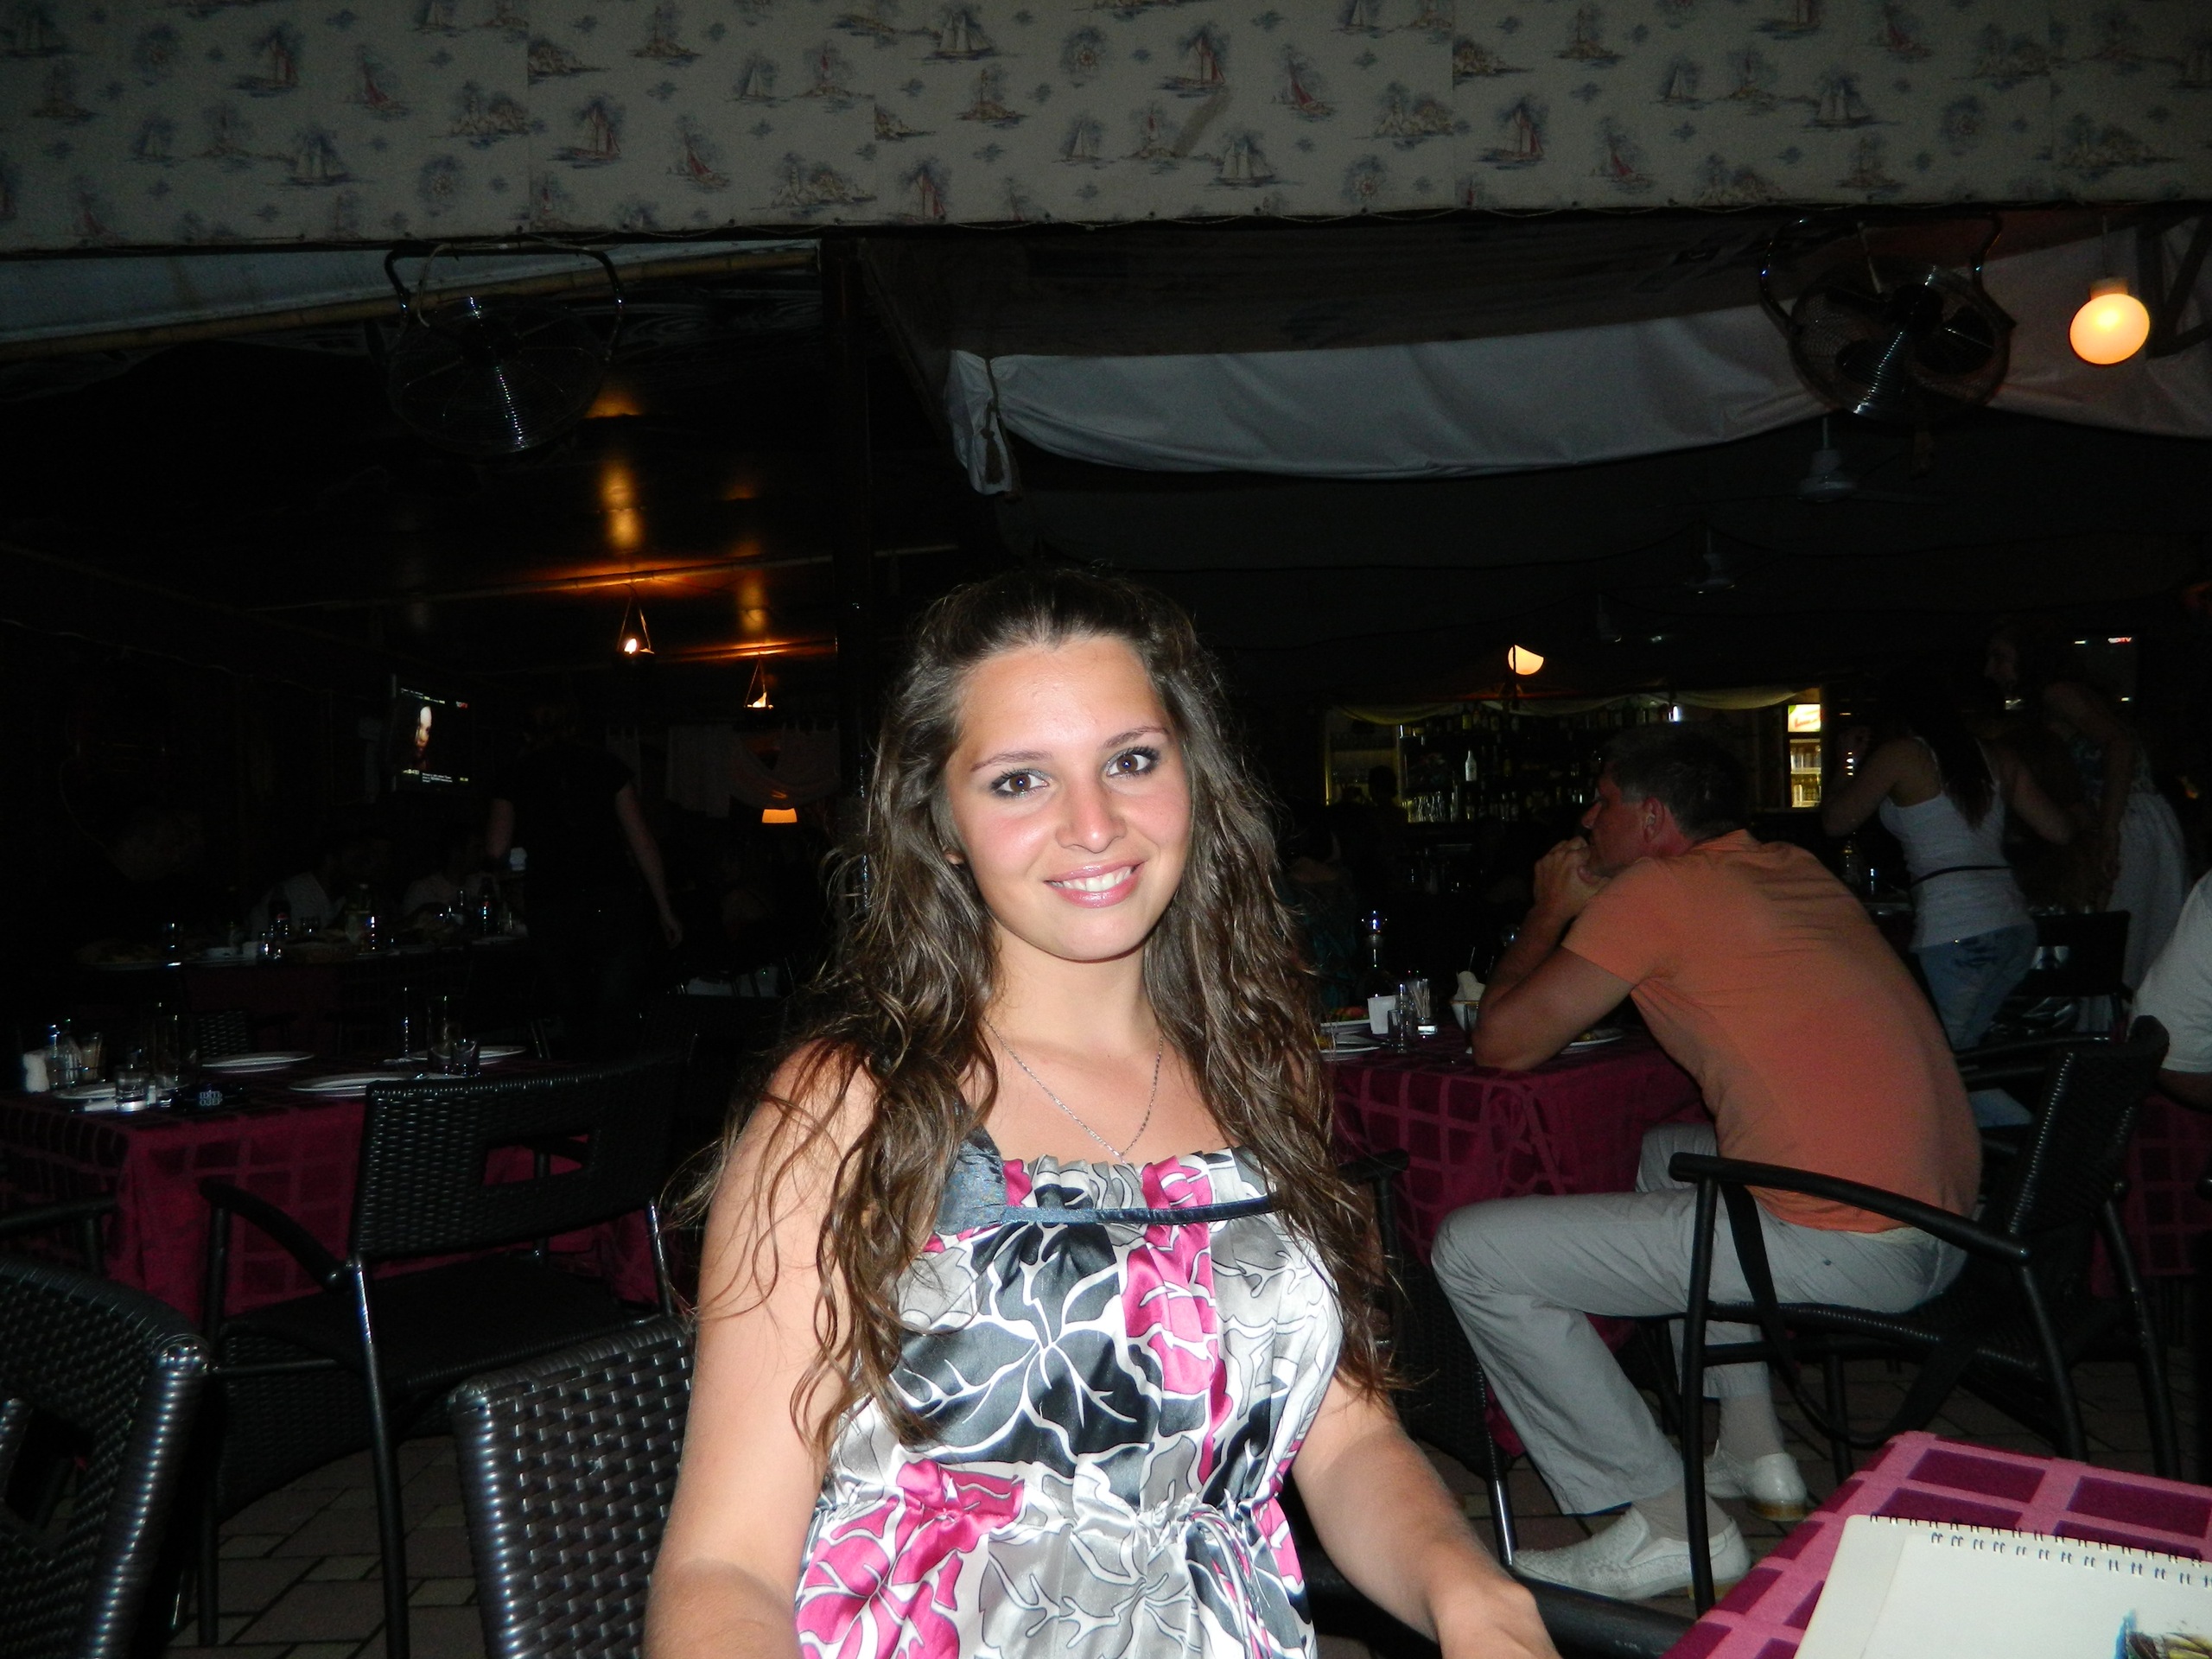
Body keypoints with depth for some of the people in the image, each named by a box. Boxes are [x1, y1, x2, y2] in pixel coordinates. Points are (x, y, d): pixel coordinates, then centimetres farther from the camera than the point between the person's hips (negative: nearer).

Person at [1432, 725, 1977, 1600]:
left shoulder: (1659, 889, -7)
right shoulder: (1796, 870, 16)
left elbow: (1504, 1041, -5)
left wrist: (1551, 911, 11)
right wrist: (1596, 910, 20)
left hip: (1843, 1250, -9)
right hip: (1944, 1225, 9)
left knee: (1472, 1253, -7)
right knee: (1671, 1150, 36)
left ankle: (1667, 1523, 3)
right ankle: (1757, 1453, 31)